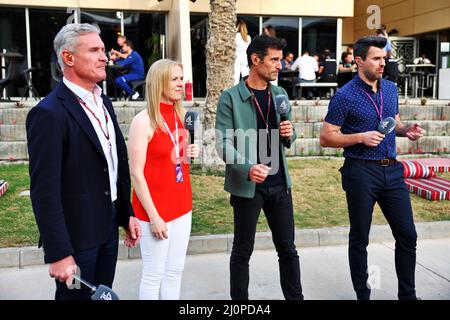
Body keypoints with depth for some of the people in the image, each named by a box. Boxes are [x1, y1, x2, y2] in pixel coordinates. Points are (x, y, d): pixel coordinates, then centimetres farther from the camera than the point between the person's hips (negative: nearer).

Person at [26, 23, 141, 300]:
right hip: (77, 235, -7)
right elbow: (44, 192, -20)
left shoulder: (103, 102, 7)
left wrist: (127, 214, 12)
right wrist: (59, 254, -20)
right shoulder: (49, 114, -19)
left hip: (109, 227, 7)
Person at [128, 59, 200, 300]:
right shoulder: (143, 120, -15)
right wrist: (153, 216, -17)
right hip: (154, 208, -6)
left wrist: (192, 153, -3)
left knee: (175, 271, 16)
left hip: (182, 205, 6)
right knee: (154, 275, 7)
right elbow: (136, 173, -15)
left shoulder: (183, 115, 6)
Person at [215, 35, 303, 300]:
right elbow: (224, 143, -13)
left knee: (288, 248, 13)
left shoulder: (280, 94, 9)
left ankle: (295, 297, 28)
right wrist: (248, 168, -29)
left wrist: (289, 134, -7)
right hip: (247, 185, -5)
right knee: (243, 251, 9)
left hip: (280, 183, 5)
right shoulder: (230, 97, -8)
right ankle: (239, 299, 25)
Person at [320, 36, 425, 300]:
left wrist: (407, 130, -1)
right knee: (360, 239, 7)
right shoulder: (345, 96, -10)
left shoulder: (391, 89, 9)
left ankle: (408, 294, 27)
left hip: (392, 170, 6)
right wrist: (360, 137, -20)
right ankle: (362, 294, 24)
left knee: (408, 235, 9)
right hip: (361, 172, -5)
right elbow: (326, 138, -8)